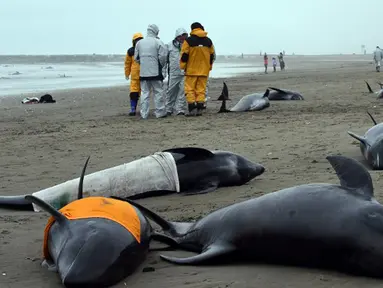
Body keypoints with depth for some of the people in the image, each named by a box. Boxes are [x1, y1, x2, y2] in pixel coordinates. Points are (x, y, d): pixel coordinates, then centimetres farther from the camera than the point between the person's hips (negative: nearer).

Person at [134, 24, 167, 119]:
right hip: (156, 72, -4)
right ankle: (160, 112, 6)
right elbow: (162, 56, -11)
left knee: (144, 93, 7)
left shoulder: (139, 43, 6)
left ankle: (144, 113, 6)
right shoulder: (158, 42, -7)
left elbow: (136, 58, 9)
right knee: (158, 92, 4)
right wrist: (161, 66, 6)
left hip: (143, 72, 4)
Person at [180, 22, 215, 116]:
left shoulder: (188, 40, -6)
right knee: (201, 89, 8)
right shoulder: (208, 41, 8)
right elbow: (212, 55, 15)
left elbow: (184, 55, -6)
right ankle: (200, 109, 3)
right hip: (204, 70, 4)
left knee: (190, 89, 2)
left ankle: (191, 109, -6)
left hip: (191, 70, -4)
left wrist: (183, 66, 4)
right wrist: (209, 67, 25)